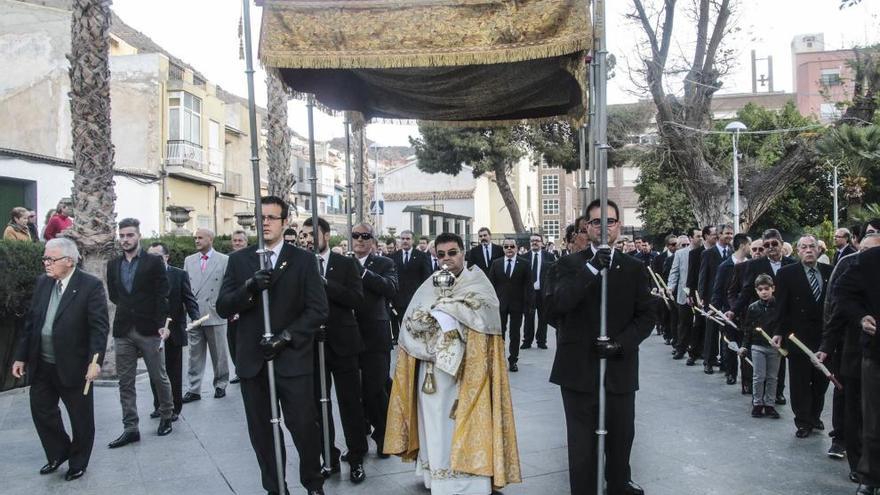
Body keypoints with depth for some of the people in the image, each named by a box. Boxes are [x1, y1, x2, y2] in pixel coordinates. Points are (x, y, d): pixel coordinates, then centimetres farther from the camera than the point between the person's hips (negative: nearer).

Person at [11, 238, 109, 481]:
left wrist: (96, 360, -25)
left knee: (81, 417, 7)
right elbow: (30, 322, 11)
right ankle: (58, 453, 37)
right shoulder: (42, 282, 6)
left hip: (74, 366, -6)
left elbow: (99, 326, -17)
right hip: (41, 365, 6)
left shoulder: (91, 285, -13)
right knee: (41, 410, 15)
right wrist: (21, 356, 9)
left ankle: (78, 463, 28)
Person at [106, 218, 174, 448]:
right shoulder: (113, 264, 9)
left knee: (159, 377, 6)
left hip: (149, 330, -4)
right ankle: (130, 428, 11)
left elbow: (162, 295, -7)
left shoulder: (154, 262, -4)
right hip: (123, 331, 4)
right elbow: (113, 295, 19)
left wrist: (162, 324, -14)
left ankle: (166, 416, 27)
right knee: (125, 383, 5)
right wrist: (128, 308, 9)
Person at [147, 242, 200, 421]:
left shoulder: (179, 275, -2)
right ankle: (159, 406, 23)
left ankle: (174, 408, 19)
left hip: (173, 332, -2)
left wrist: (195, 318, -21)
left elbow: (189, 299, -5)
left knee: (174, 373, 7)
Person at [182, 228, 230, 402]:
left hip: (215, 315, -3)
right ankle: (194, 389, 11)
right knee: (195, 354, 6)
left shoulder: (224, 260, 0)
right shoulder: (189, 260, 11)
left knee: (219, 354, 7)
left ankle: (220, 385, 21)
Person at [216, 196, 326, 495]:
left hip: (293, 358, -2)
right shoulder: (238, 260, 7)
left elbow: (318, 310, -5)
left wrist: (286, 337, -15)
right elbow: (223, 308, -1)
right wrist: (250, 286, -18)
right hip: (252, 360, 3)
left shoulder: (303, 260, 1)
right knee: (262, 432, 10)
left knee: (304, 426, -1)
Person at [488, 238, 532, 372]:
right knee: (499, 332, 5)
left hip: (517, 304, -1)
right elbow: (491, 284, 4)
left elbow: (527, 285, -2)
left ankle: (513, 361, 17)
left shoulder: (524, 264, -1)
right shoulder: (496, 263, 4)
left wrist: (526, 304, -8)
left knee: (515, 334, 7)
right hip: (500, 304, 1)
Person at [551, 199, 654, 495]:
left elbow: (646, 316, 3)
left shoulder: (634, 268, 7)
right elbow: (561, 303, -17)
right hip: (580, 368, -2)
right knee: (582, 442, 4)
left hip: (620, 368, 3)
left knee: (621, 436, 17)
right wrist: (592, 268, -26)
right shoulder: (570, 264, 1)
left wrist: (621, 343, -12)